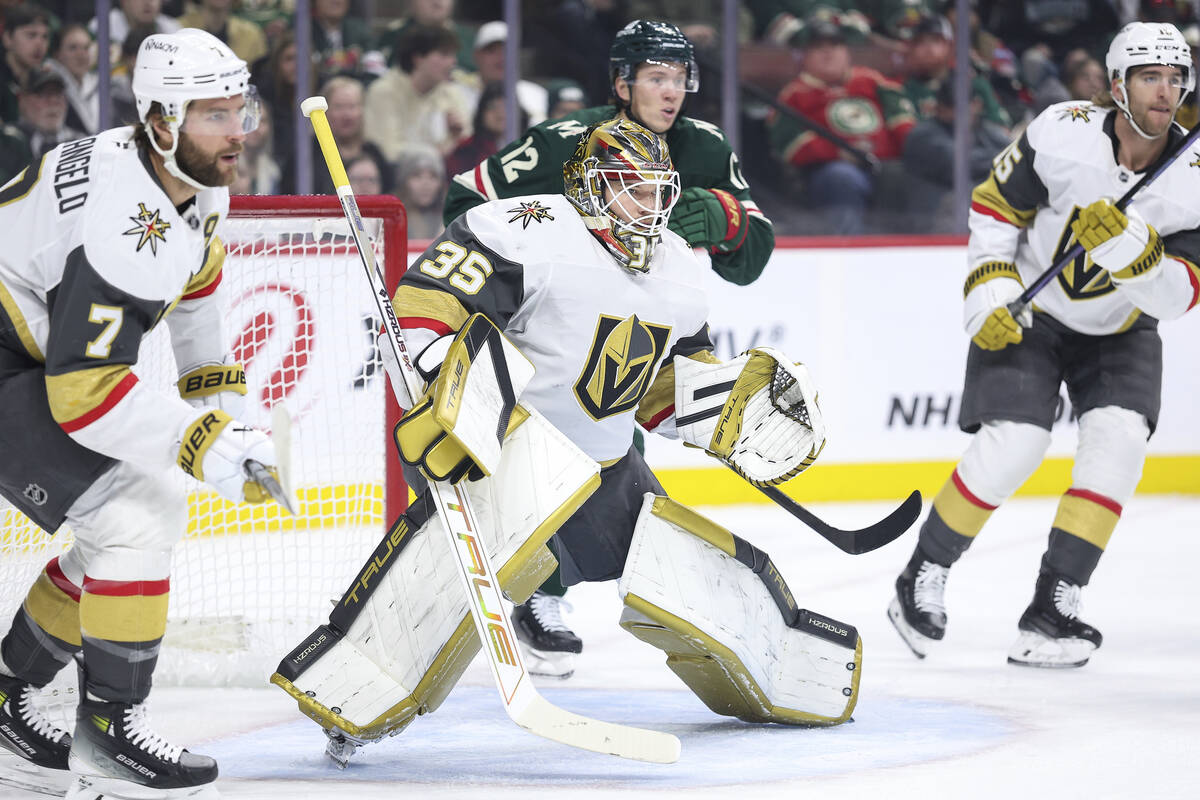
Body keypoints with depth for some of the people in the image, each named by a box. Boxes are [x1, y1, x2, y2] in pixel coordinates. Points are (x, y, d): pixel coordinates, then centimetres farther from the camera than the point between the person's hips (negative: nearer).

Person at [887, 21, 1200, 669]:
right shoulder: (1062, 134, -21)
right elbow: (994, 206, -7)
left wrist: (1127, 245, -39)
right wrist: (990, 294, -14)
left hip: (1119, 330, 2)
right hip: (1028, 310, -2)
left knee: (1118, 439, -20)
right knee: (1012, 444, -18)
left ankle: (1052, 608, -13)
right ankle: (922, 579, 2)